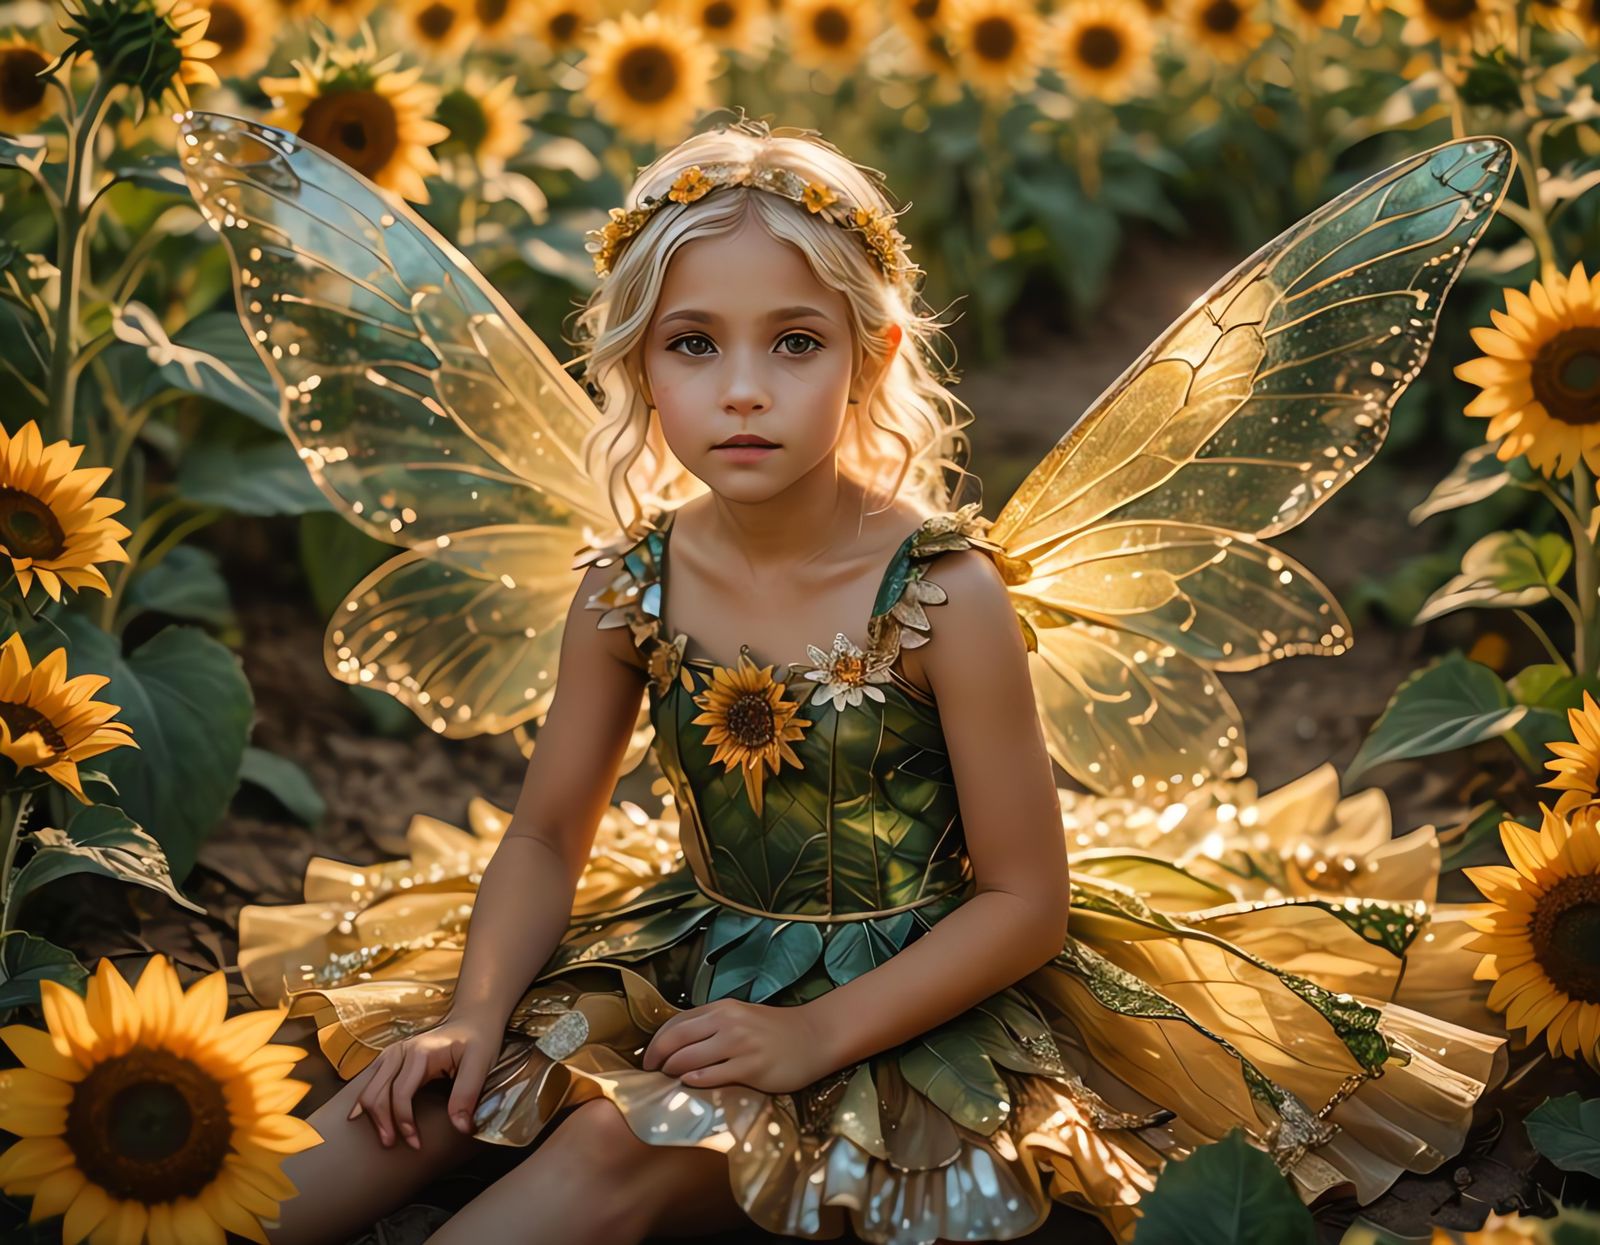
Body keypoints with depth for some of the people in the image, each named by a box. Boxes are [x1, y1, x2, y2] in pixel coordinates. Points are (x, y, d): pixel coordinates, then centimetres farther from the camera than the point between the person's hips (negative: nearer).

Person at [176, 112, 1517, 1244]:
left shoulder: (950, 597, -20)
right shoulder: (626, 587, -7)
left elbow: (1028, 898, -15)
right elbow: (548, 836, 3)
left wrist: (817, 1035, -22)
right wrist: (474, 1016, -15)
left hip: (897, 997, -5)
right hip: (691, 954, 6)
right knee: (431, 1089, -15)